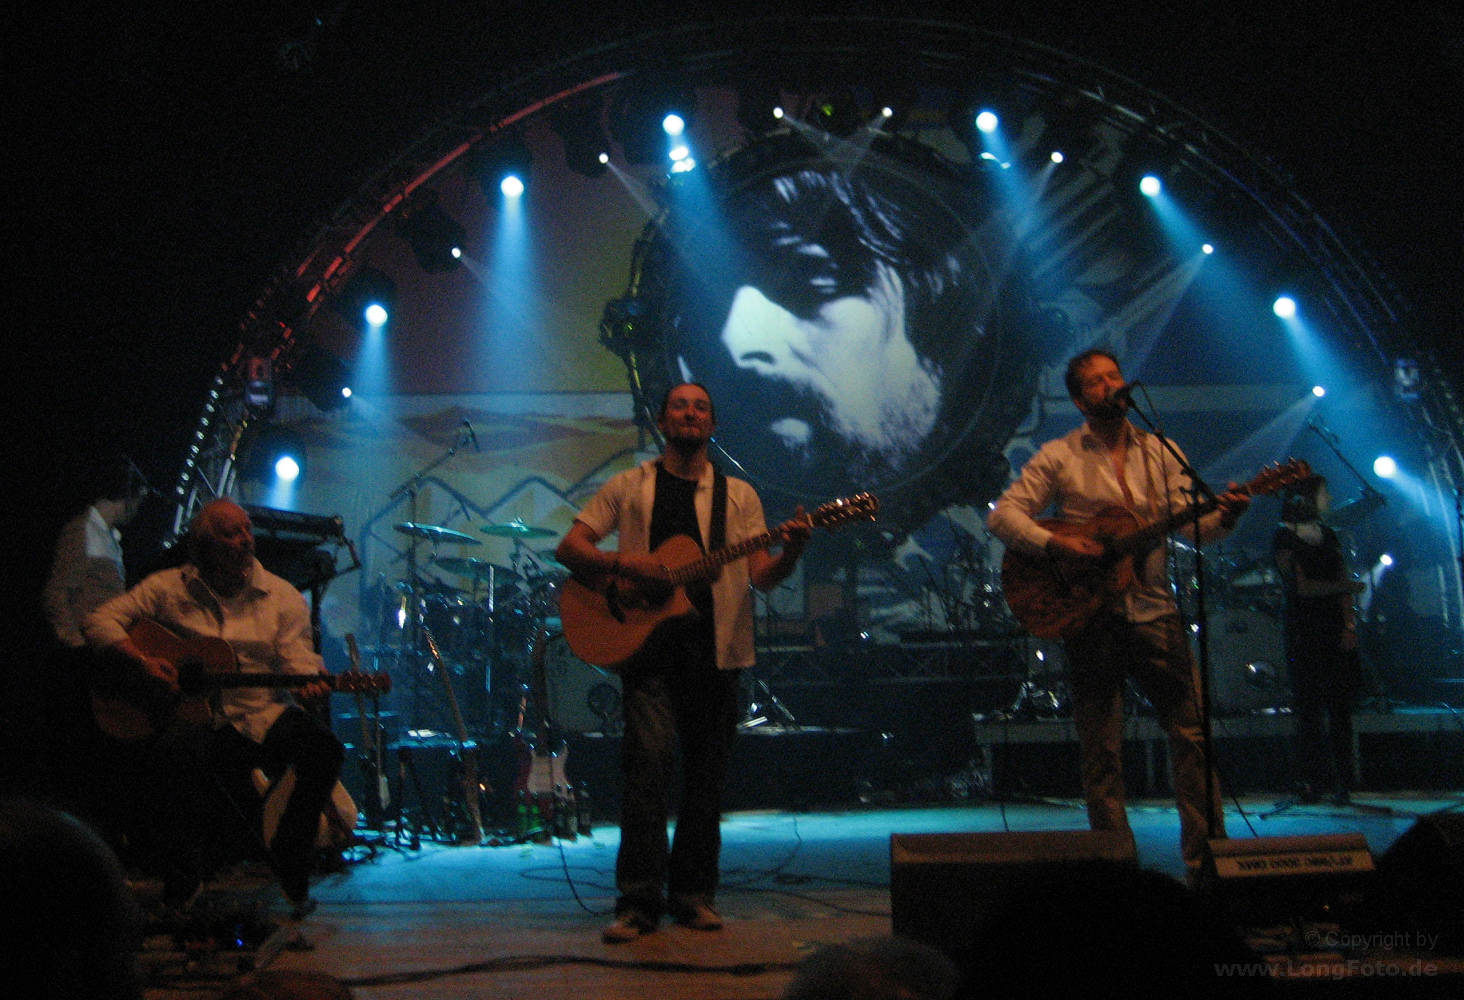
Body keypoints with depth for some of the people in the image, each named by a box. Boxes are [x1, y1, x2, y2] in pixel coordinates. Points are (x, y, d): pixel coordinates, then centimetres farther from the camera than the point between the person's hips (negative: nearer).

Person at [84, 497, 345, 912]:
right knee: (180, 752, -37)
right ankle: (184, 881, -12)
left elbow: (298, 660, 0)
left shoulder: (283, 597, 7)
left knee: (323, 748, -27)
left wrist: (309, 682, -24)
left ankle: (290, 862, -4)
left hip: (261, 711, 2)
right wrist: (140, 662, -13)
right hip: (190, 712, -1)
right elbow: (100, 621, 3)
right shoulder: (170, 587, 4)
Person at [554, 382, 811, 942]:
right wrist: (622, 563, -12)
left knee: (706, 771, 5)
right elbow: (569, 548, 6)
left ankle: (693, 894, 17)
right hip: (648, 642, -2)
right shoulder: (630, 487, 10)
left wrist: (792, 553, -16)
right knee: (649, 758, -14)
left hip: (715, 645, 2)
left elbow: (762, 578, 5)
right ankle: (639, 899, -7)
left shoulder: (737, 495, 13)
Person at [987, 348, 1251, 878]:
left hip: (1152, 607, 3)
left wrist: (1222, 516, -15)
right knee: (1101, 746, 3)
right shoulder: (1059, 457, 3)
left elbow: (1190, 525, 6)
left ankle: (1206, 853, 7)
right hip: (1089, 611, -2)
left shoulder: (1160, 452, 12)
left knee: (1193, 729, -2)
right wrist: (1052, 543, -18)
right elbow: (1002, 514, -3)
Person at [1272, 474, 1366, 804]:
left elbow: (1343, 581, 11)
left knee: (1340, 706, 0)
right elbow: (1300, 586, -10)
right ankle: (1311, 782, -2)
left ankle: (1341, 783, 4)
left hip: (1336, 632, 5)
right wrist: (1343, 587, -11)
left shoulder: (1329, 536, 18)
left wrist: (1349, 623, 0)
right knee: (1309, 709, -6)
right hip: (1304, 635, -5)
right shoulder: (1284, 538, -1)